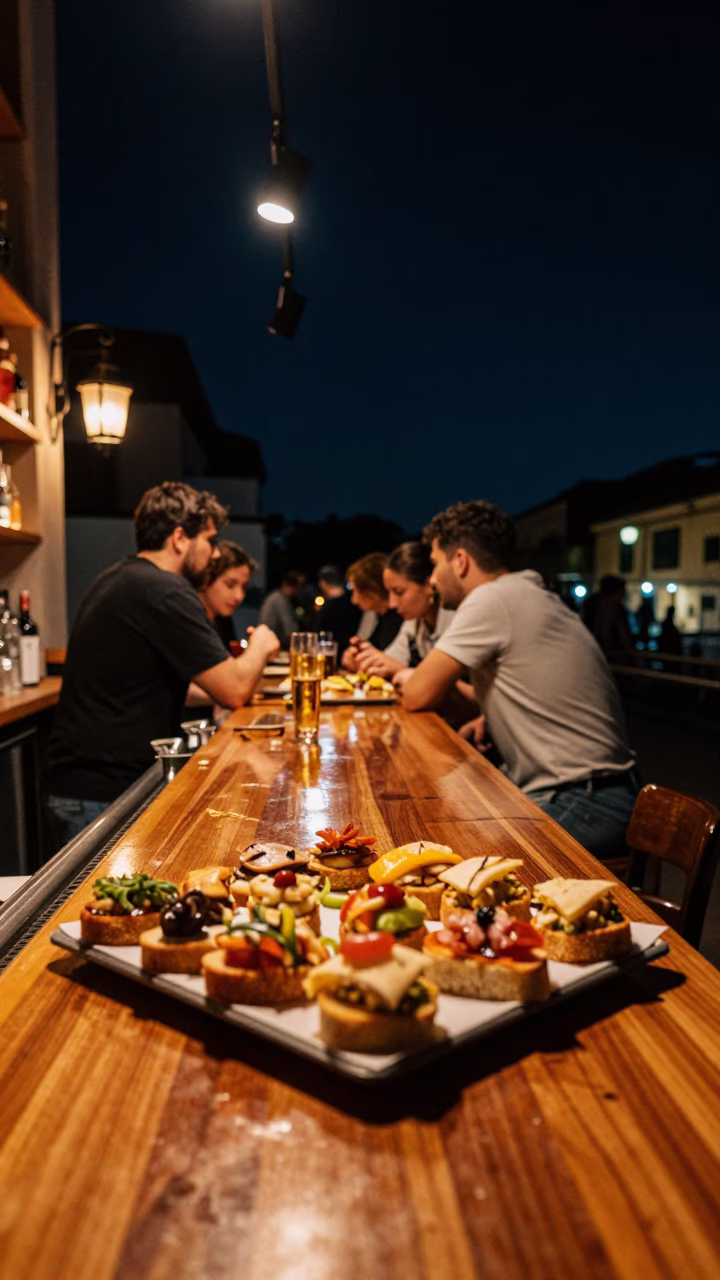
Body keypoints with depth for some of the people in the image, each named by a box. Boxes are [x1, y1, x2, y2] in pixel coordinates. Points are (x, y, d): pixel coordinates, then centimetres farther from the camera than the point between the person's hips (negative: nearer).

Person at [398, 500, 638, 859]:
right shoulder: (526, 595, 13)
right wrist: (487, 718, 5)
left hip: (581, 806, -9)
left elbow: (419, 695, -13)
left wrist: (409, 677, 10)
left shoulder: (492, 598, -15)